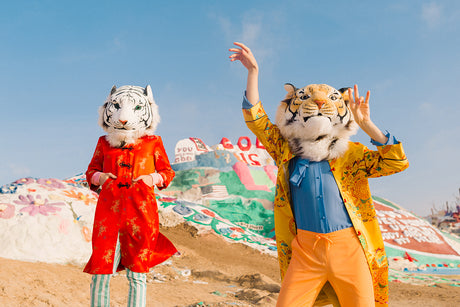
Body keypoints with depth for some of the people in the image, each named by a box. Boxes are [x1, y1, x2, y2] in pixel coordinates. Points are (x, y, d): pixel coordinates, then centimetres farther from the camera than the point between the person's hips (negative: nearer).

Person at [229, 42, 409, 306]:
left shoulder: (350, 154, 2)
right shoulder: (287, 151, 6)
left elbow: (397, 161, -8)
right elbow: (256, 118, 3)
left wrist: (366, 124, -17)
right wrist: (253, 71, -1)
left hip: (349, 248, 0)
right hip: (306, 250, 1)